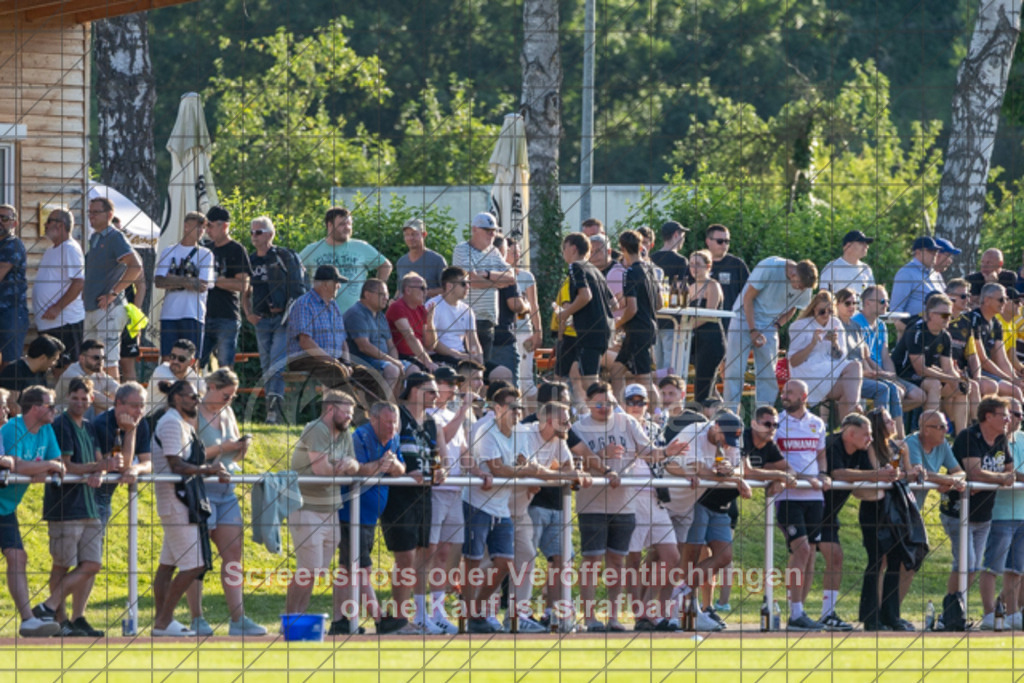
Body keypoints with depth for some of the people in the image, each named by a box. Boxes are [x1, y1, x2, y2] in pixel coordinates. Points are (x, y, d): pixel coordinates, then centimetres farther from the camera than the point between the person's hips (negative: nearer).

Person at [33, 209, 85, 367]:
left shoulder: (70, 249, -11)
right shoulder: (50, 250, 19)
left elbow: (79, 283, -20)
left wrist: (57, 308, -22)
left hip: (65, 322, -10)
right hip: (48, 323, 10)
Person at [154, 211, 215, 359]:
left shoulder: (205, 254, 7)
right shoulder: (168, 252, 13)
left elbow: (203, 286, -5)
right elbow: (159, 282, 0)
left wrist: (173, 281, -6)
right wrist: (186, 282, -10)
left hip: (193, 315, -2)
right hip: (169, 314, 2)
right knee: (167, 358, 1)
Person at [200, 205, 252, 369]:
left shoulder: (236, 250, -4)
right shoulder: (207, 249, 17)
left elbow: (243, 284, -13)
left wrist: (214, 281, -16)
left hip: (227, 319, -6)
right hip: (204, 317, 6)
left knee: (225, 367, -7)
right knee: (196, 365, 1)